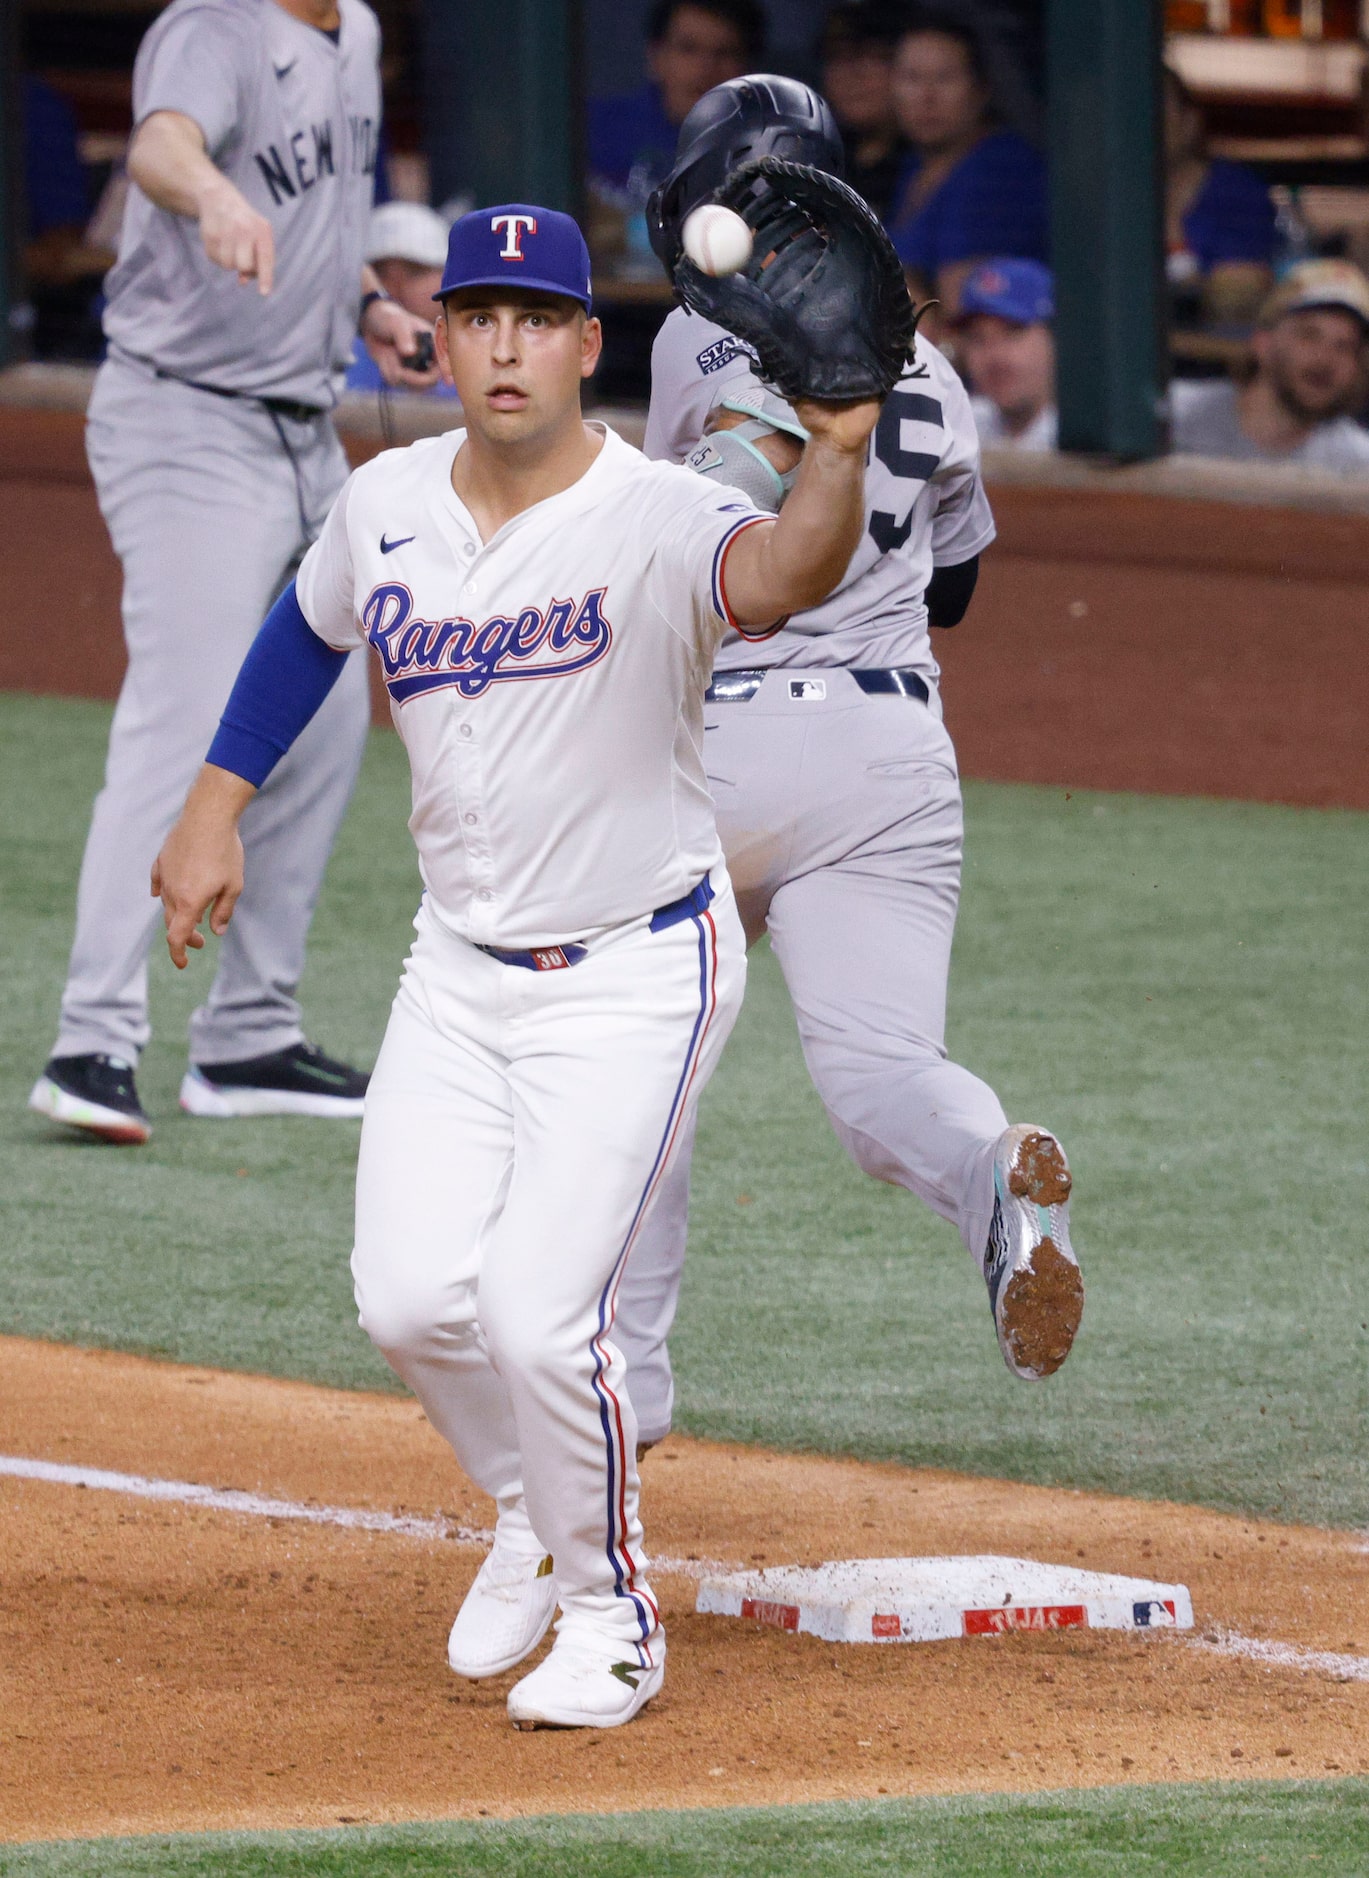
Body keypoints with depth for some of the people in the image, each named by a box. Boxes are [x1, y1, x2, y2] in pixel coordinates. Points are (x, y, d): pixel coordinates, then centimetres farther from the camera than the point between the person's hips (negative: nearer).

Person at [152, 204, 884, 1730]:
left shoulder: (655, 520, -22)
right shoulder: (384, 508, -3)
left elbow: (775, 576, -46)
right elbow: (309, 629, 20)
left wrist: (838, 458, -64)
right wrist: (214, 810, 18)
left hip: (637, 975, -5)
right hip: (459, 965, 5)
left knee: (538, 1313, -15)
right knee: (413, 1300, -3)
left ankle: (611, 1616, 10)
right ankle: (533, 1519, 28)